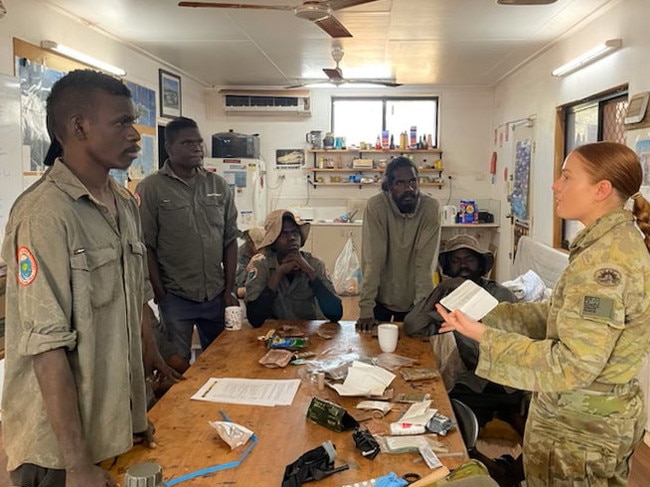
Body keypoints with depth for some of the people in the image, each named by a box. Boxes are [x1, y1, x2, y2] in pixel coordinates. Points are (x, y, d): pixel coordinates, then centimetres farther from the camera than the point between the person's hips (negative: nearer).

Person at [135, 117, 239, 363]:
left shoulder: (219, 185, 6)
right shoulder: (150, 188, -6)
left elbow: (230, 241, 8)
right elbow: (146, 247, -6)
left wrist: (229, 291, 4)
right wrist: (160, 295, -8)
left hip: (217, 296, 4)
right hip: (175, 297, -3)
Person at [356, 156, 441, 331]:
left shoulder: (431, 207, -17)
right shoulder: (376, 206, -21)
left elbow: (425, 263, -20)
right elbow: (372, 260, -24)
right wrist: (365, 309, -27)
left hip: (413, 299, 1)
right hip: (381, 296, -1)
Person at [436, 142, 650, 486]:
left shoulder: (605, 260, -28)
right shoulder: (616, 242, 3)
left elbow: (572, 366, -28)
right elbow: (567, 317, 9)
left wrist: (486, 337, -26)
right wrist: (489, 314, 3)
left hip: (578, 431, -9)